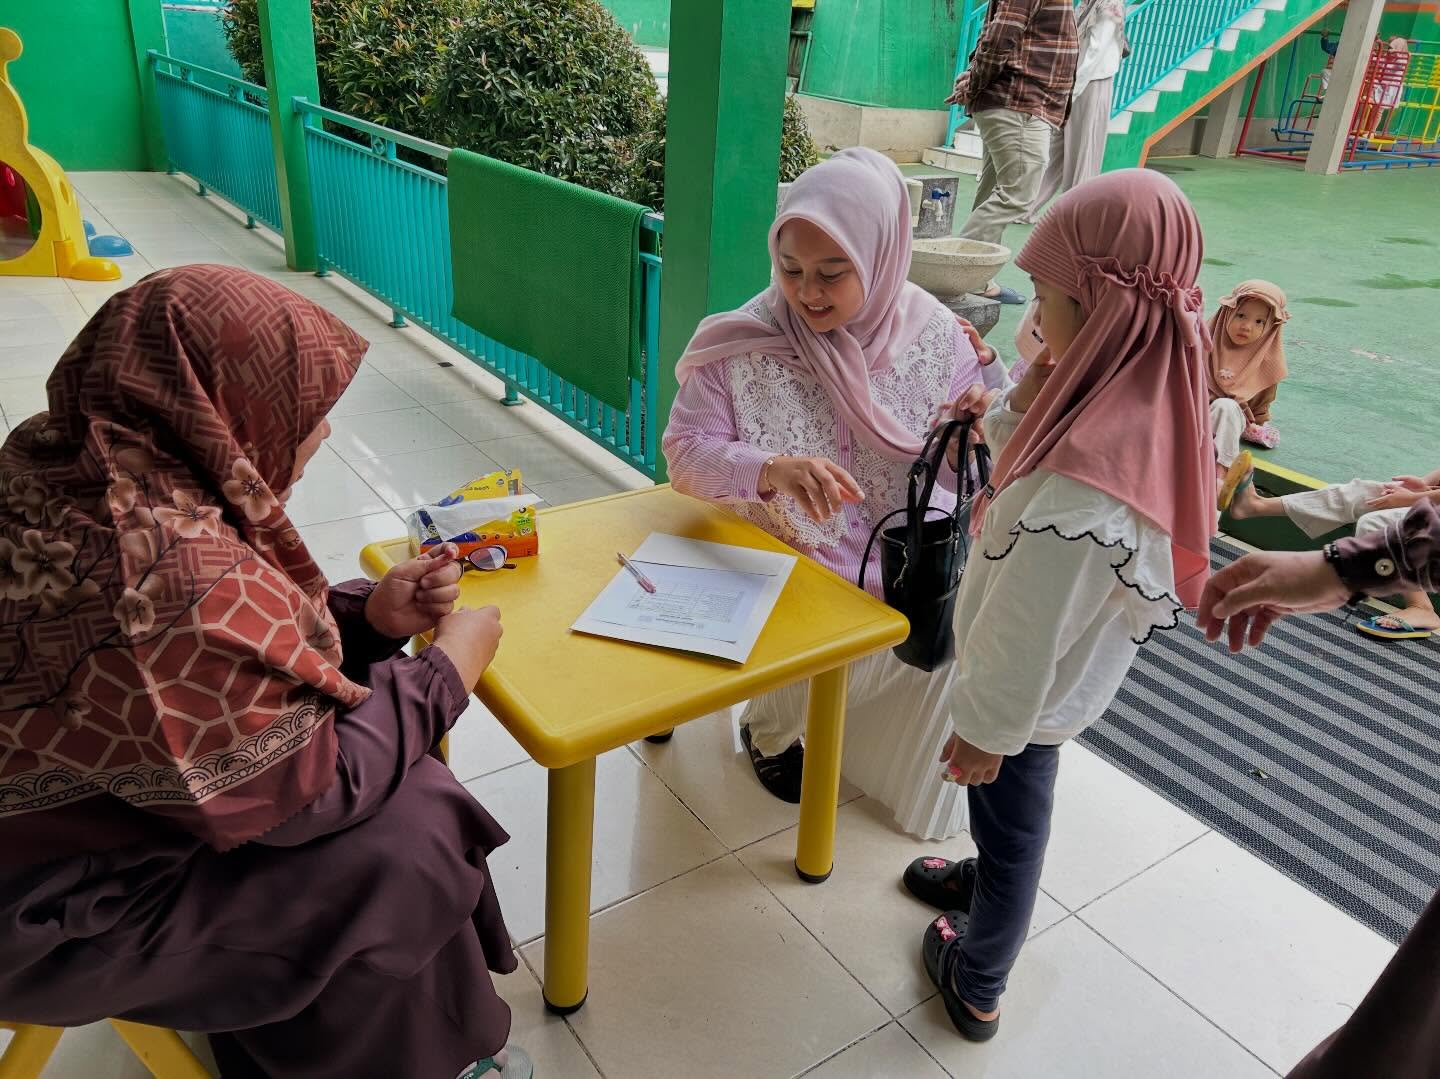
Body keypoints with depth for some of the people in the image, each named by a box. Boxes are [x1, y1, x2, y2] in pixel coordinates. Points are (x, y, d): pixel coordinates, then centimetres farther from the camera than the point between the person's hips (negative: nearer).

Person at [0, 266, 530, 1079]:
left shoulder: (88, 471, -7)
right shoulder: (180, 581, -37)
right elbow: (311, 788, -24)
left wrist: (371, 613, -7)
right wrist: (448, 671, -12)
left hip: (83, 794, 9)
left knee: (398, 779, 6)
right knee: (406, 852, -9)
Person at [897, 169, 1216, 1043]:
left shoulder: (1082, 485, -40)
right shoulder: (1151, 400, -12)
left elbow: (1028, 635, -28)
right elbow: (1018, 471, 3)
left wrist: (987, 731, -15)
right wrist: (1029, 400, -13)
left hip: (1033, 697, -7)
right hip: (1070, 677, 7)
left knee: (1011, 813, 17)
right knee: (1016, 811, 31)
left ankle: (978, 985, 45)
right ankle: (989, 884, 61)